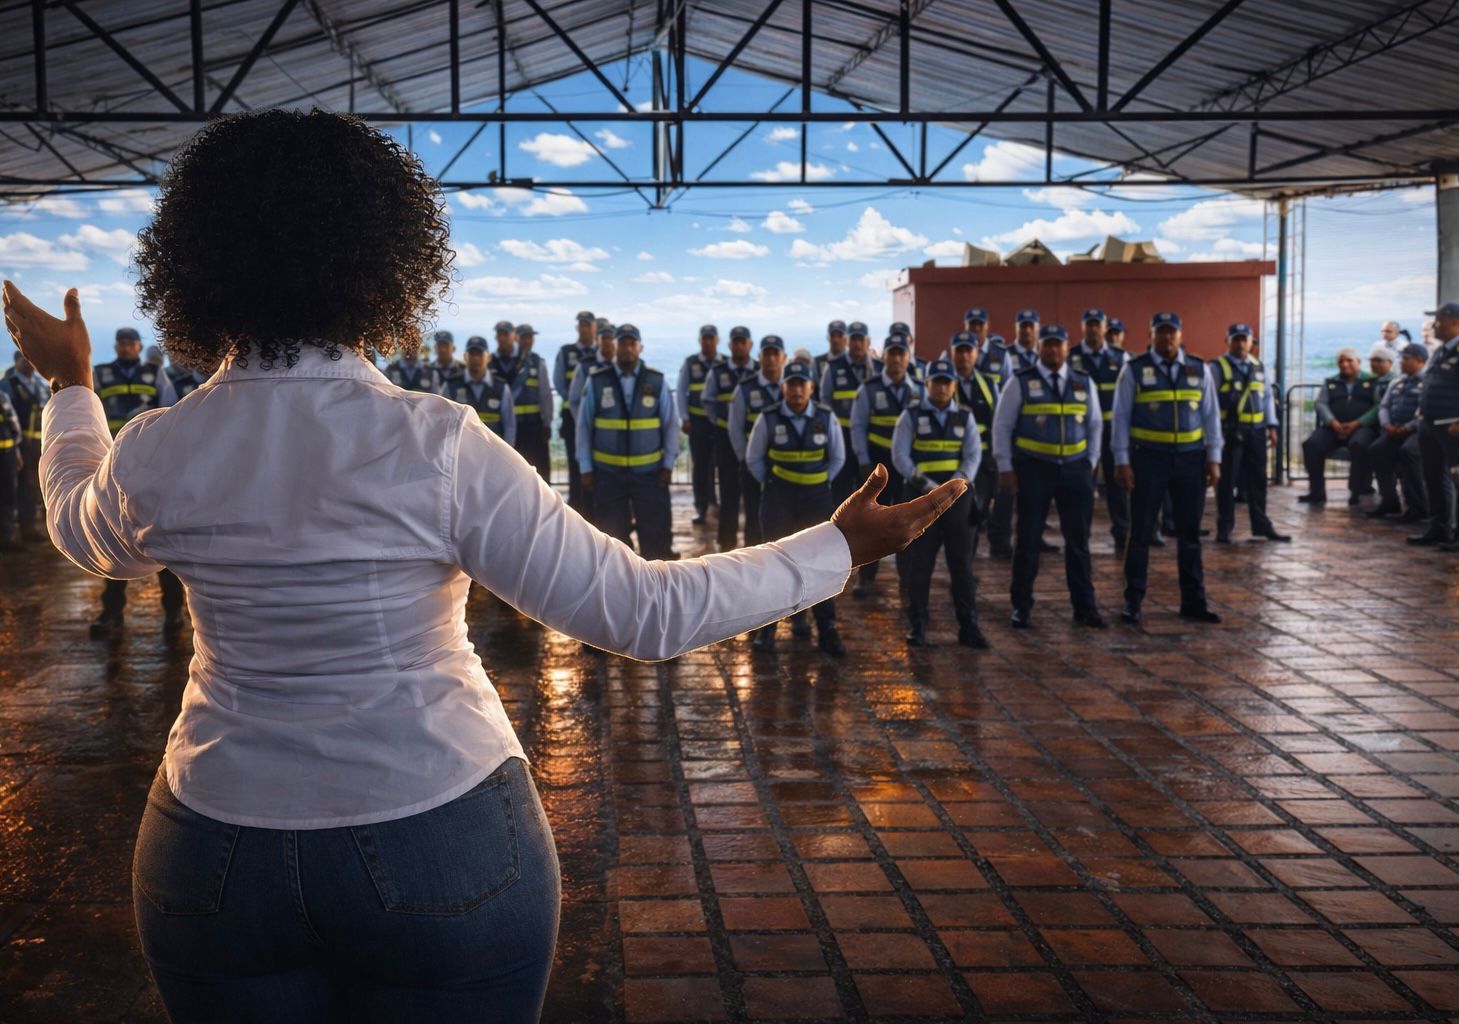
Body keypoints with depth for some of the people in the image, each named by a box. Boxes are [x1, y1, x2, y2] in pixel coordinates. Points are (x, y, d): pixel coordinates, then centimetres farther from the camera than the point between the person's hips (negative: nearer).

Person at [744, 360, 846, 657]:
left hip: (816, 496, 1)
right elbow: (753, 459, 6)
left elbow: (837, 457, 11)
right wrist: (770, 485, 3)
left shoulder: (825, 418, -3)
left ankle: (827, 631, 11)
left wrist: (822, 483, 5)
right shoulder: (768, 419, -7)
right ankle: (767, 628, 12)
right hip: (778, 497, -1)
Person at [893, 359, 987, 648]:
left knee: (962, 562, 3)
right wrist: (925, 485, -15)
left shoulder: (965, 417, 9)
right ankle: (917, 625, 10)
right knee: (920, 563, 1)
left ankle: (968, 626, 8)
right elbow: (899, 455, -4)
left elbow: (973, 455, 1)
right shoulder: (911, 417, 3)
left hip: (958, 497, 2)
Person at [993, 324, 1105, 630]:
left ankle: (1085, 606, 18)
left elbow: (1094, 426, 15)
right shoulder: (1020, 383, -3)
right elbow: (1002, 426, -1)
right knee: (1028, 539, 4)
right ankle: (1022, 607, 15)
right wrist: (1006, 468, -5)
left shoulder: (1084, 384, 7)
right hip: (1033, 468, -3)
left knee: (1078, 540, 8)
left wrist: (1090, 463, 7)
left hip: (1075, 469, 3)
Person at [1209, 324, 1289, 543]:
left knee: (1258, 479, 11)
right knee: (1227, 481, 0)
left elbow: (1267, 396, 18)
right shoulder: (1216, 367, -6)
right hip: (1229, 432, -5)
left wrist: (1271, 426, 12)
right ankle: (1224, 527, 9)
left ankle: (1261, 525, 20)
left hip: (1256, 431, 5)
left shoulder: (1259, 367, 13)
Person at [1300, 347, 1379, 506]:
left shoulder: (1371, 381, 10)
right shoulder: (1330, 382, 21)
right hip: (1333, 427, 4)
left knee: (1358, 445, -37)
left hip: (1362, 427, -3)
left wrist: (1356, 423, -16)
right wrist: (1333, 422, -13)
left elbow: (1378, 406, -2)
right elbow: (1321, 404, 8)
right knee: (1311, 444, -24)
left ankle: (1356, 491, -26)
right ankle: (1317, 491, -18)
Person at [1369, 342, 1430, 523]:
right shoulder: (1396, 384, 24)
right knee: (1376, 449, -21)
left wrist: (1407, 428, -21)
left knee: (1407, 451, -35)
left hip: (1418, 431, -7)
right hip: (1395, 431, 7)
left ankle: (1418, 507, -28)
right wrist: (1387, 424, -3)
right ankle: (1389, 500, -15)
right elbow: (1383, 406, 18)